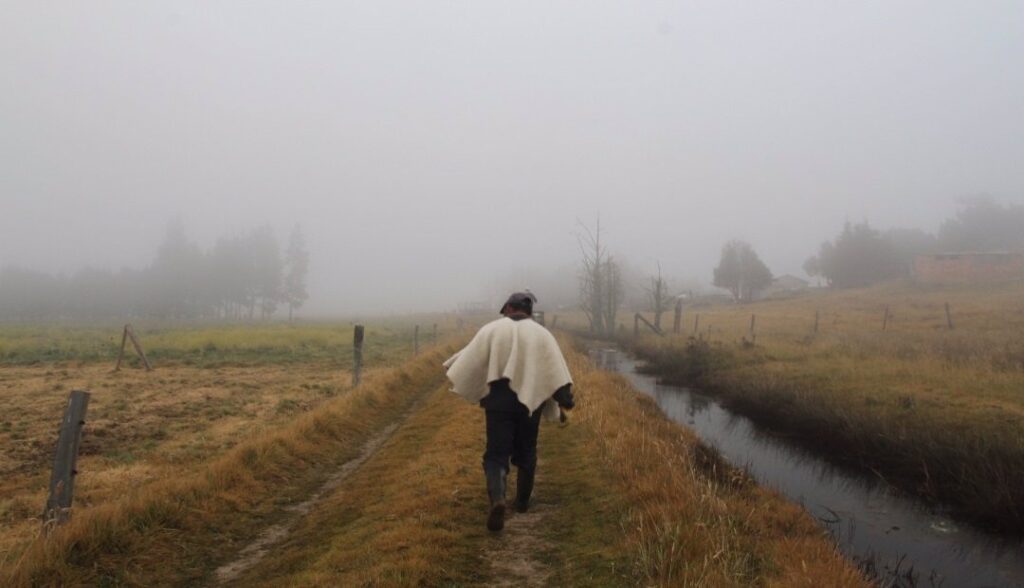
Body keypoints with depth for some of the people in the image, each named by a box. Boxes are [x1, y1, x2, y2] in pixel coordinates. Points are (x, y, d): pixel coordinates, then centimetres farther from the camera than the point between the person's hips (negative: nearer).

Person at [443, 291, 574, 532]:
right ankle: (523, 500, 31)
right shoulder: (541, 333, 3)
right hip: (530, 400, 2)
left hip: (499, 400, -2)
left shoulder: (492, 329, 0)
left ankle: (497, 499, -22)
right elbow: (556, 370, -4)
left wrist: (452, 369, 21)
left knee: (496, 454, 2)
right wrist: (564, 400, -4)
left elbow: (469, 358, 2)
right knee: (526, 452, 20)